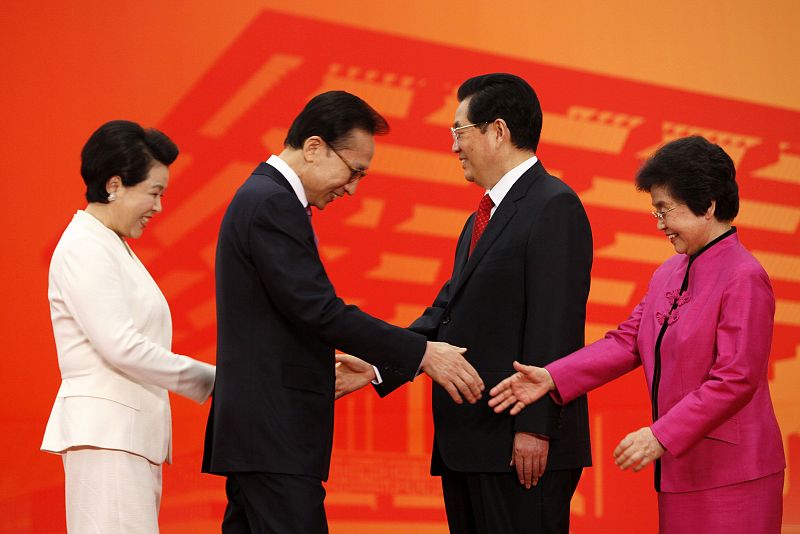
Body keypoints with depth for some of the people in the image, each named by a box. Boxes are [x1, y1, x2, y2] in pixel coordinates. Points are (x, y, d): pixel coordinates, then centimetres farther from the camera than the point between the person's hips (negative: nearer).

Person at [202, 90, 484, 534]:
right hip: (276, 435, -11)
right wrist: (422, 353, -17)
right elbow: (320, 310, -20)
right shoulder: (272, 204, -14)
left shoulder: (261, 197, 18)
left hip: (256, 432, 11)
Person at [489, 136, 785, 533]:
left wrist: (660, 436, -22)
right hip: (681, 469, 8)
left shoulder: (744, 279, -15)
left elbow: (735, 380, -19)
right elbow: (627, 341, 8)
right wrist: (552, 378, -4)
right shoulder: (668, 273, 11)